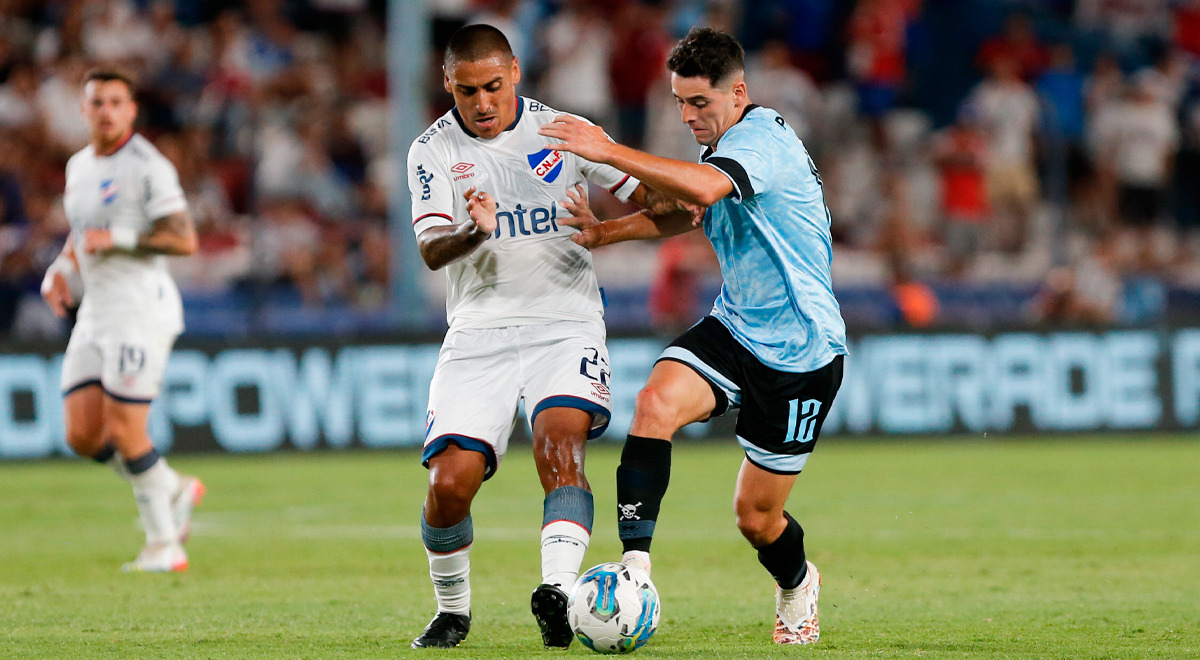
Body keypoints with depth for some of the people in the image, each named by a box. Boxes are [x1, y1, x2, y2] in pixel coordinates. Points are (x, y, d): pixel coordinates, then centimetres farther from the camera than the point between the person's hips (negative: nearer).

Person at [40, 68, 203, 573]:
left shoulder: (148, 167, -10)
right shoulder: (79, 166, 14)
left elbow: (185, 241, -15)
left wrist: (117, 239, -20)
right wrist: (62, 271, 11)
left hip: (141, 305, -8)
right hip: (95, 314, 8)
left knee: (124, 430, -9)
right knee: (82, 435, 2)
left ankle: (165, 544, 3)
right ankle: (175, 491, 21)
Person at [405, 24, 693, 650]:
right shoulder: (432, 151, 2)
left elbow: (644, 194, 8)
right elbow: (431, 249, -10)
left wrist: (675, 208, -17)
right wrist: (474, 233, -33)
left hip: (565, 322, 0)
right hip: (478, 332, 0)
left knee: (561, 439, -28)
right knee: (450, 483, -11)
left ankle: (556, 591, -38)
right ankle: (452, 610, 12)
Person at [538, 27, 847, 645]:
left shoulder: (763, 138, -21)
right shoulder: (720, 146, 7)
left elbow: (705, 189, -42)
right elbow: (683, 211, 24)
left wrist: (609, 151, -43)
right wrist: (605, 232, 7)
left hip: (799, 352, -7)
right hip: (732, 328, 7)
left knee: (757, 516, 3)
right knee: (656, 402, -25)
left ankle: (796, 584, 38)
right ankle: (635, 564, -28)